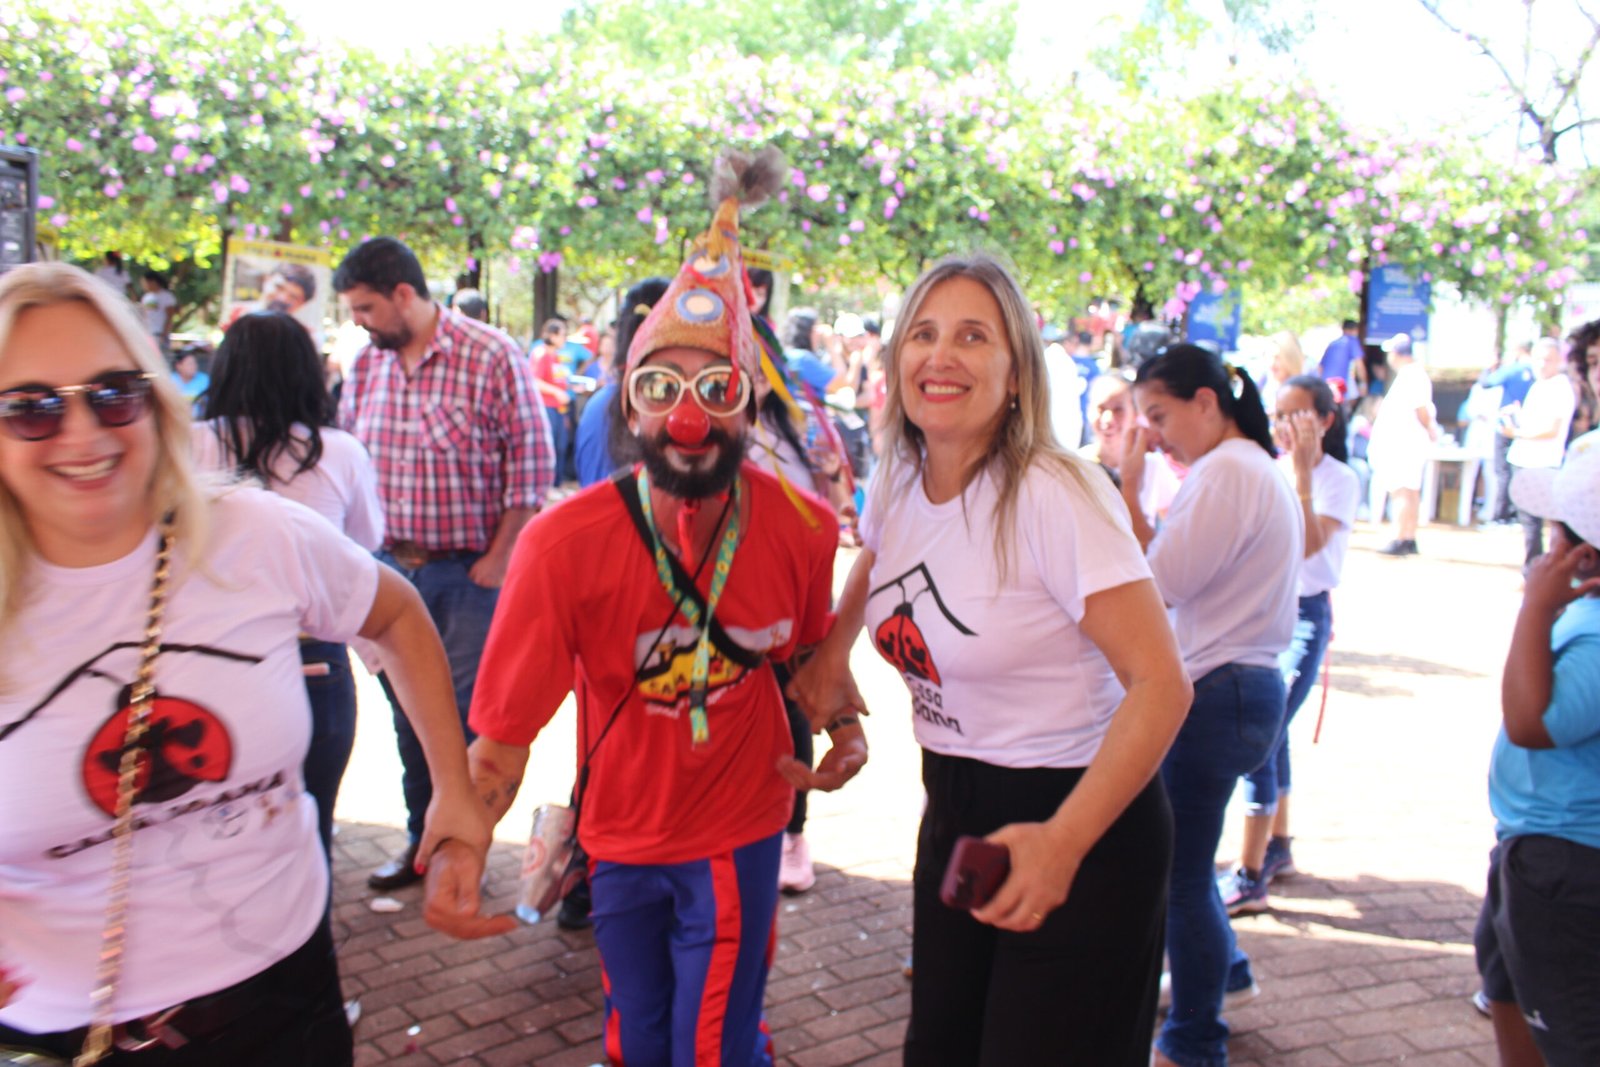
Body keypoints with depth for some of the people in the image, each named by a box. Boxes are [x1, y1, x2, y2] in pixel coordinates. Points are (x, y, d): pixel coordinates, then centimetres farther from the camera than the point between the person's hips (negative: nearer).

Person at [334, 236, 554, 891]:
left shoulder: (492, 357, -10)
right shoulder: (366, 365, 6)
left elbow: (532, 460, -9)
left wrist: (499, 558, -10)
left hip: (468, 571, -5)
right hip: (390, 567, 5)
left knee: (465, 713, 3)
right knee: (408, 712, 14)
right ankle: (421, 840, 30)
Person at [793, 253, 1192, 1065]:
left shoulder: (1054, 496, -23)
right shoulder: (898, 482, -2)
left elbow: (1160, 685, -26)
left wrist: (1063, 844, -32)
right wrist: (829, 658, 9)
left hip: (1079, 818, -7)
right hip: (954, 809, 7)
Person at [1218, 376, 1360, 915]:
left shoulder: (1340, 480, -8)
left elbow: (1308, 544, -23)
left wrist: (1302, 471, -24)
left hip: (1303, 614, -6)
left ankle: (1249, 877, -7)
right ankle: (1277, 847, 34)